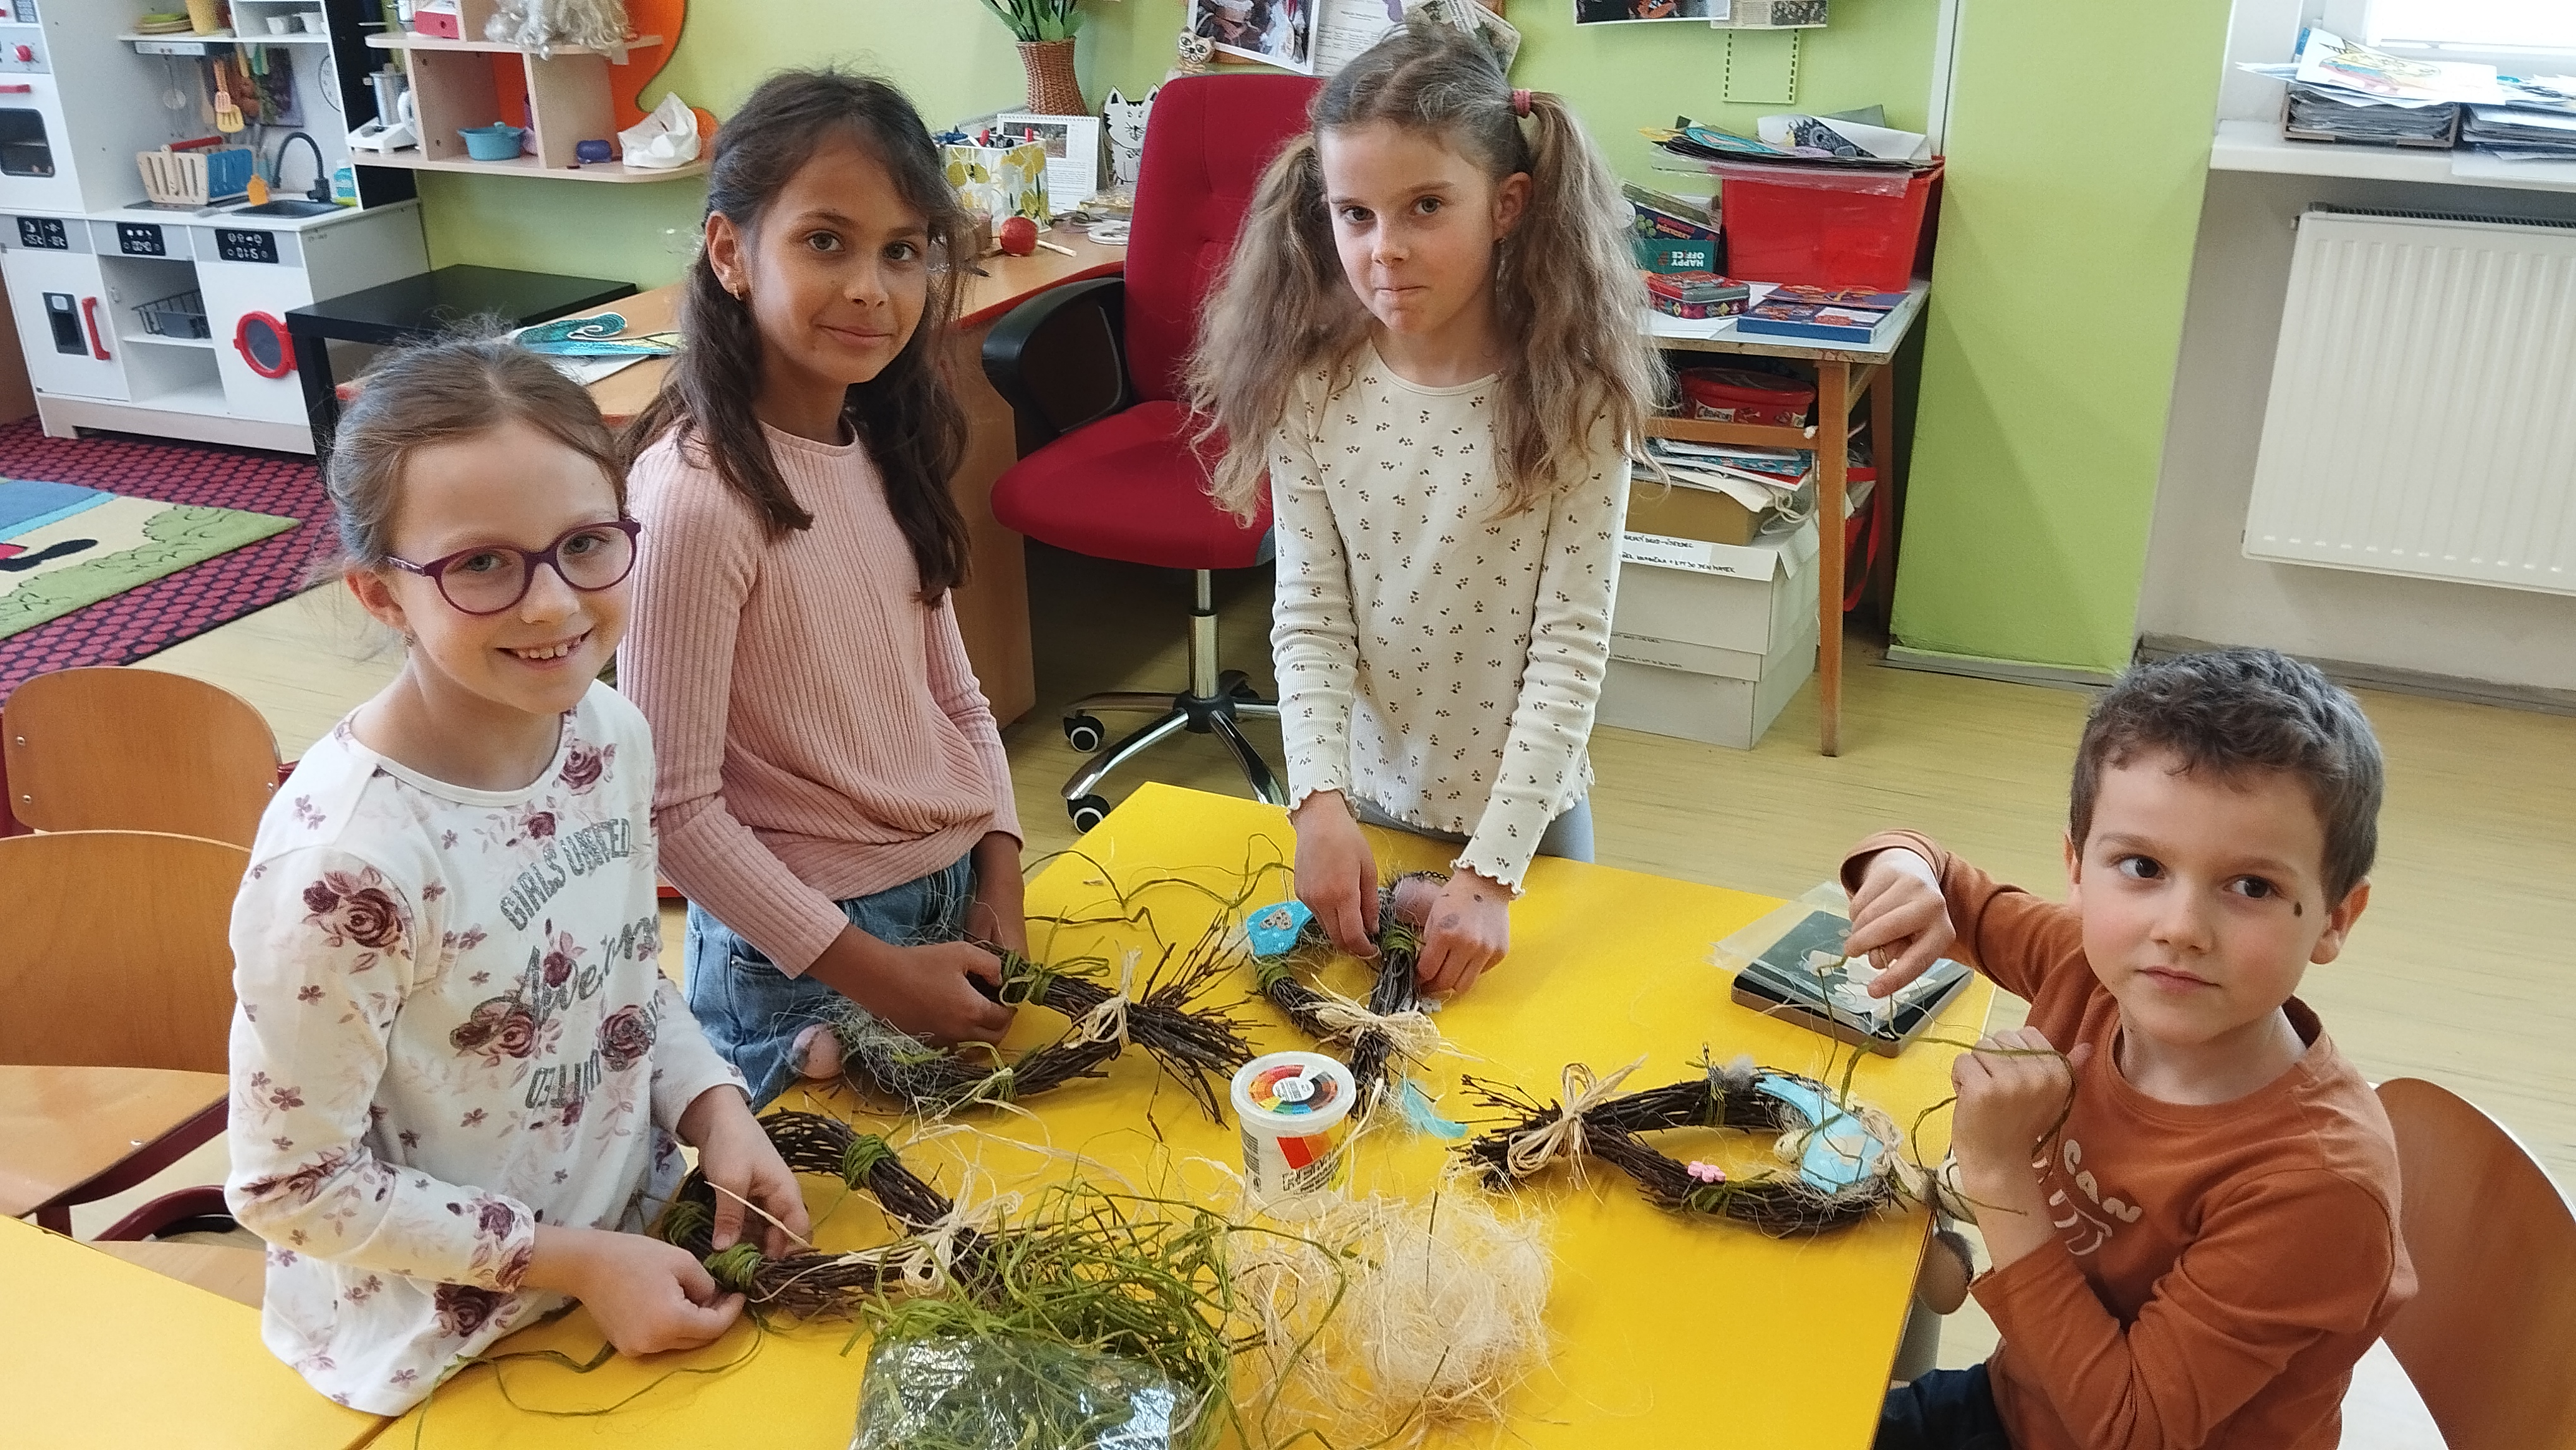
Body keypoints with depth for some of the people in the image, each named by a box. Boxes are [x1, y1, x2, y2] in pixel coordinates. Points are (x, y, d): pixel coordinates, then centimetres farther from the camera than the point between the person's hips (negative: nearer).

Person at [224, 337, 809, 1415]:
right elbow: (293, 1185, -19)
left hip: (646, 1246, 6)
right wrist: (571, 1262, -17)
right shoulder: (348, 861, -29)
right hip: (442, 1346, -6)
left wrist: (716, 1109, -8)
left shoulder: (609, 731, -9)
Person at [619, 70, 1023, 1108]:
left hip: (959, 905, 7)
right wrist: (870, 973, -17)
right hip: (805, 950, -7)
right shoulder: (699, 494, -23)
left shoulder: (885, 451, -1)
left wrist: (999, 874, -3)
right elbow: (672, 809, -20)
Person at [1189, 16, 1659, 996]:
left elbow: (1573, 647, -18)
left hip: (1523, 811, -2)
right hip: (1359, 804, 2)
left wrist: (1490, 871, -24)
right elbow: (1308, 618, -10)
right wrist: (1319, 802, -24)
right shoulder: (1310, 389, -11)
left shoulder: (1570, 398, -18)